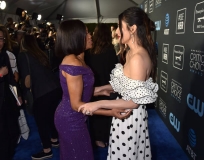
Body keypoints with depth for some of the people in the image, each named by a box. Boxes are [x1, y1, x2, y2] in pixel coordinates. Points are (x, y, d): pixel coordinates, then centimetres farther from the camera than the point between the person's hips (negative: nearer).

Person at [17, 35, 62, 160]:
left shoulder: (23, 55, 0)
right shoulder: (40, 53, 18)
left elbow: (27, 79, -7)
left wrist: (25, 94, 8)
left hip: (43, 92, -7)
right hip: (56, 88, 7)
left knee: (40, 118, 9)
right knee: (50, 114, 24)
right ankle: (54, 140, 42)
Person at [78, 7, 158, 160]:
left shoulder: (138, 58, -26)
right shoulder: (132, 53, 5)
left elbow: (135, 101, -25)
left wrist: (99, 104, -28)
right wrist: (103, 88, 8)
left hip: (130, 117, -9)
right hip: (126, 114, 9)